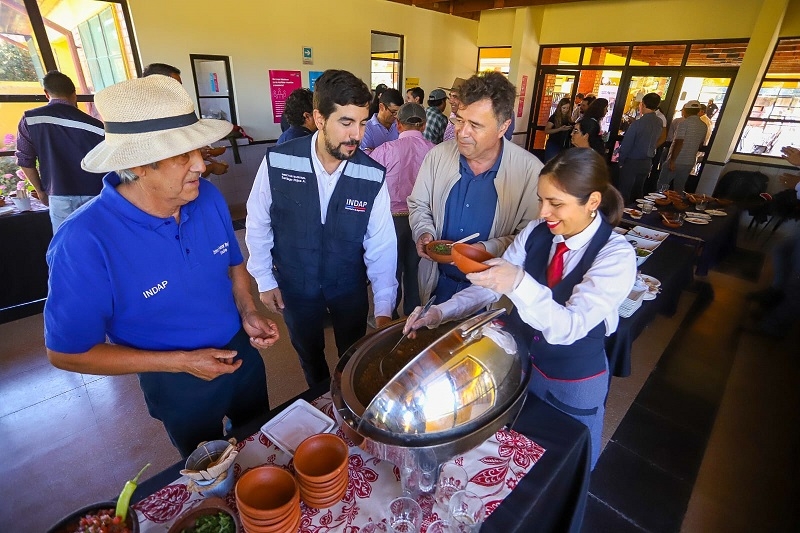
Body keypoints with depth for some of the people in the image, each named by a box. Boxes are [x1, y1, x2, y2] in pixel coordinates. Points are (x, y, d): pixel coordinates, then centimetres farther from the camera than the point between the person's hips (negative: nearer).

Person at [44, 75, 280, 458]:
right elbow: (66, 352, -18)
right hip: (179, 387, -4)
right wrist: (180, 362, -24)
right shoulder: (85, 243, -29)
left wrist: (249, 313, -14)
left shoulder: (208, 196, -15)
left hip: (242, 353, 5)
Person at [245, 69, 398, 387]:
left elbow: (381, 245, -16)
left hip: (350, 287, 0)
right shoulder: (277, 162, -20)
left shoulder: (373, 177, -19)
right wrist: (264, 279, -1)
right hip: (295, 286, 0)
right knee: (309, 354, 26)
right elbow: (258, 223, -7)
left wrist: (384, 309, -20)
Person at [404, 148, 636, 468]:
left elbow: (569, 327, -35)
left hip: (573, 383, -4)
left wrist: (519, 283, -52)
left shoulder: (616, 256, -24)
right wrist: (440, 312, -23)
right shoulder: (536, 232, -11)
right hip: (518, 360, 4)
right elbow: (493, 284, -10)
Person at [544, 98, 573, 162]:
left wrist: (572, 129, -2)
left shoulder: (568, 118, 9)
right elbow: (546, 130, -15)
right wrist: (560, 129, -23)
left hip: (565, 147, 5)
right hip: (553, 146, -5)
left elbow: (569, 133, 20)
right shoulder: (554, 117, -5)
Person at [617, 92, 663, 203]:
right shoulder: (659, 123, 2)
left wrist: (621, 161, -5)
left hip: (632, 162, -7)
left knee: (624, 194, 0)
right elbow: (655, 142, 8)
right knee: (638, 192, 16)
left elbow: (626, 144, -14)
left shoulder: (638, 123, -17)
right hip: (647, 162, 7)